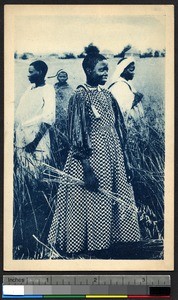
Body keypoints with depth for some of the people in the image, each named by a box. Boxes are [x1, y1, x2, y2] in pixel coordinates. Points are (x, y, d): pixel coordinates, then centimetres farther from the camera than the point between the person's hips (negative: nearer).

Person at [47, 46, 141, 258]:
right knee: (92, 203, 0)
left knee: (111, 202, 10)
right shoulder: (80, 96, -11)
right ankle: (94, 247, 11)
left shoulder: (106, 94, 10)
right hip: (91, 157, -7)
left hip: (113, 157, 7)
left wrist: (123, 160, 11)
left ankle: (104, 245, 20)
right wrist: (87, 169, -20)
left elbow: (118, 128, 14)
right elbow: (77, 135, -15)